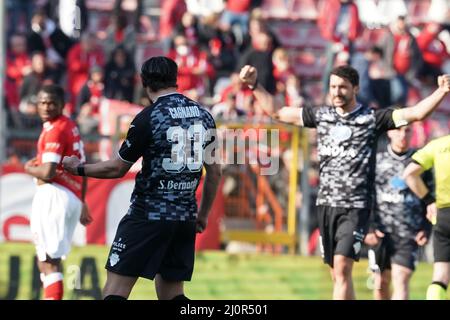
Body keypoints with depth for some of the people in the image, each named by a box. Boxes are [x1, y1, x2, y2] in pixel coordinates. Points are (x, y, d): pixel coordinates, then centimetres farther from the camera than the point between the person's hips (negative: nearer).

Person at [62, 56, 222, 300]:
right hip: (185, 217, 6)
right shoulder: (203, 115, 7)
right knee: (171, 293, 14)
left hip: (149, 214, -6)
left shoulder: (148, 118, -10)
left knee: (115, 289, -4)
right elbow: (214, 172, 13)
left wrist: (79, 168, 13)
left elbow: (117, 168, -3)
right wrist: (203, 214, 25)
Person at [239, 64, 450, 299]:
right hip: (326, 204, 5)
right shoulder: (321, 116, 11)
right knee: (337, 276, 8)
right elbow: (277, 112, 18)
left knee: (342, 268, -17)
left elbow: (415, 113, -10)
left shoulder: (372, 119, -1)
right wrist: (254, 86, 12)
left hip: (355, 207, -5)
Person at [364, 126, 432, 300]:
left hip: (409, 235, -1)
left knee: (401, 282, -12)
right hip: (382, 233, 1)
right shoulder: (377, 160, 6)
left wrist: (426, 229, 1)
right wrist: (367, 227, -6)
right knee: (381, 283, 8)